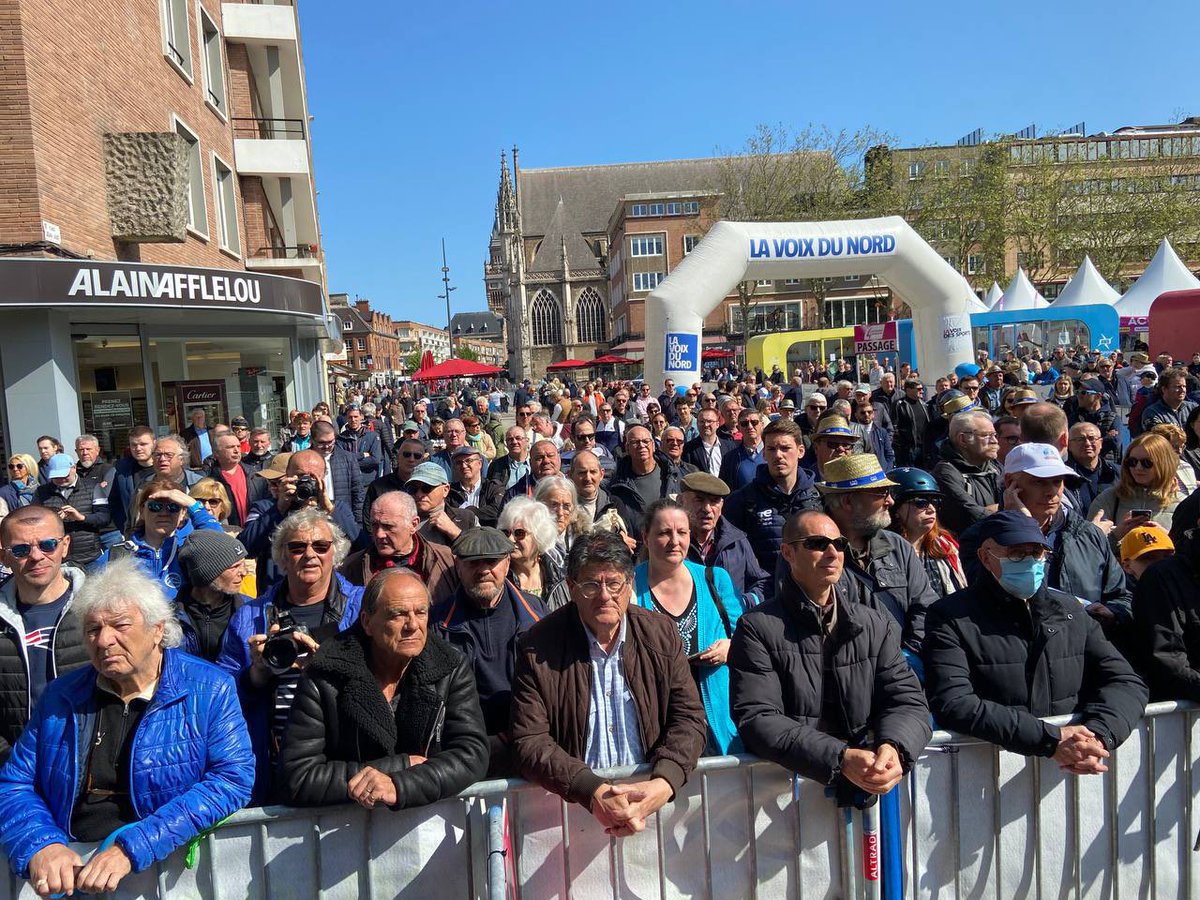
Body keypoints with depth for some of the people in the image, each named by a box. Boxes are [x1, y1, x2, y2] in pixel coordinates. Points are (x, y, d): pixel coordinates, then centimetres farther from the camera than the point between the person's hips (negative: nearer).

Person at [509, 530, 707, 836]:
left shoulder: (661, 633, 3)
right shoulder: (538, 646, -5)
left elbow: (689, 717, 3)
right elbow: (529, 741, -7)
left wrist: (663, 784, -16)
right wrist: (594, 793, -21)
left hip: (651, 794, 2)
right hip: (572, 804, -1)